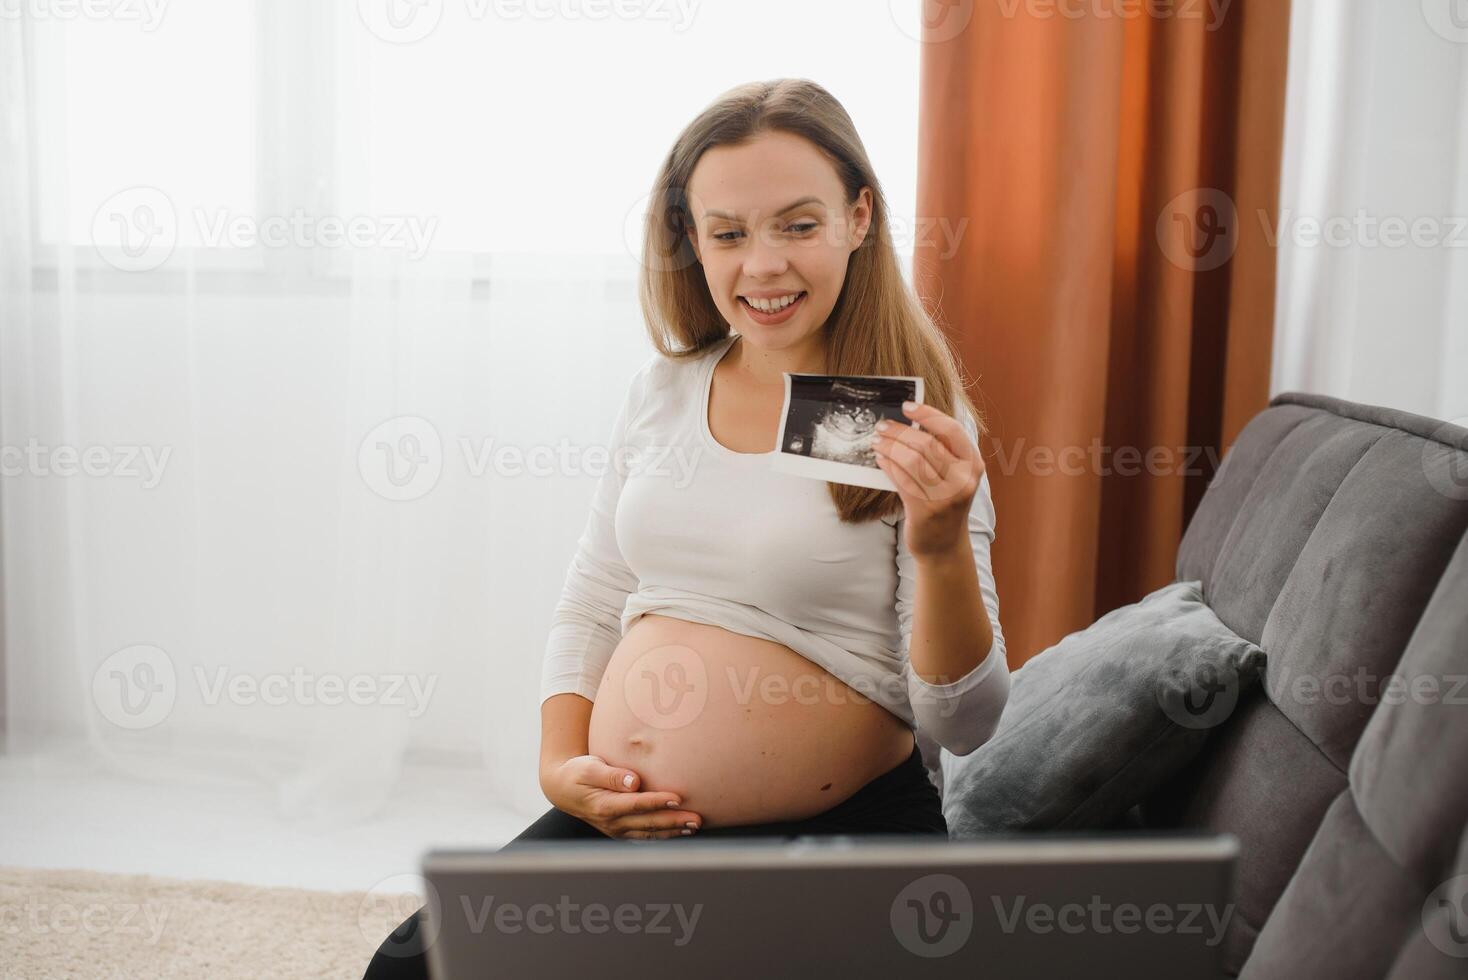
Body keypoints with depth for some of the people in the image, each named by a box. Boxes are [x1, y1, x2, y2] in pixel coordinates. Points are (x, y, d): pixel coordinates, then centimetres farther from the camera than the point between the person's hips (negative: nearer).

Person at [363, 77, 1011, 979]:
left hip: (840, 831, -4)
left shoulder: (914, 427, -9)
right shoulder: (663, 390, 5)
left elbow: (966, 725, -11)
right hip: (618, 820, 5)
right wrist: (561, 766, -1)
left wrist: (942, 549, -28)